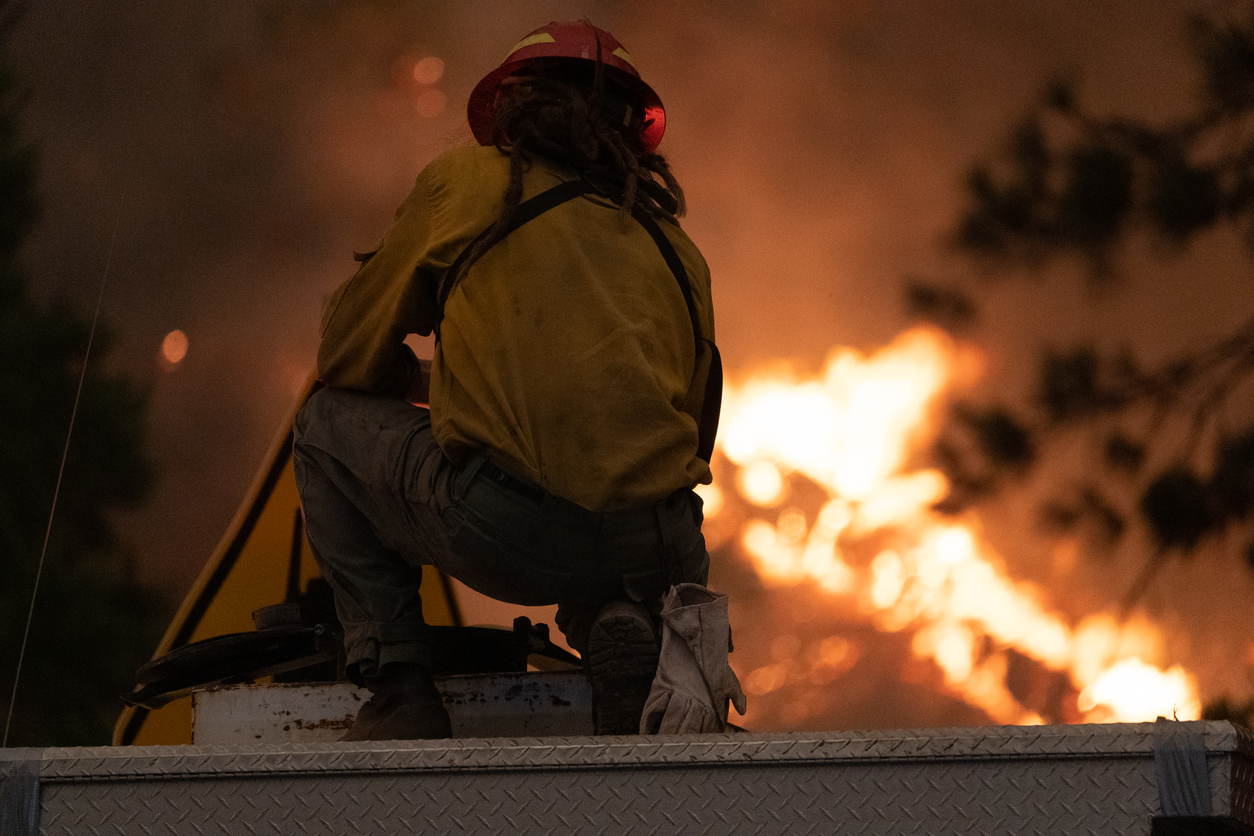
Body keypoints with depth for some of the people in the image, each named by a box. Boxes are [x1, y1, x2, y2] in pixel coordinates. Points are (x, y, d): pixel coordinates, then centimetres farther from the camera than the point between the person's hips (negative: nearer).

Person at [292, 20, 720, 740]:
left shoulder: (466, 180, 14)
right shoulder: (672, 241, 23)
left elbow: (349, 358, 21)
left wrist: (428, 385, 44)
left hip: (505, 532, -4)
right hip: (653, 551, 4)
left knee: (331, 423, 24)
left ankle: (397, 687, 12)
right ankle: (629, 630, 5)